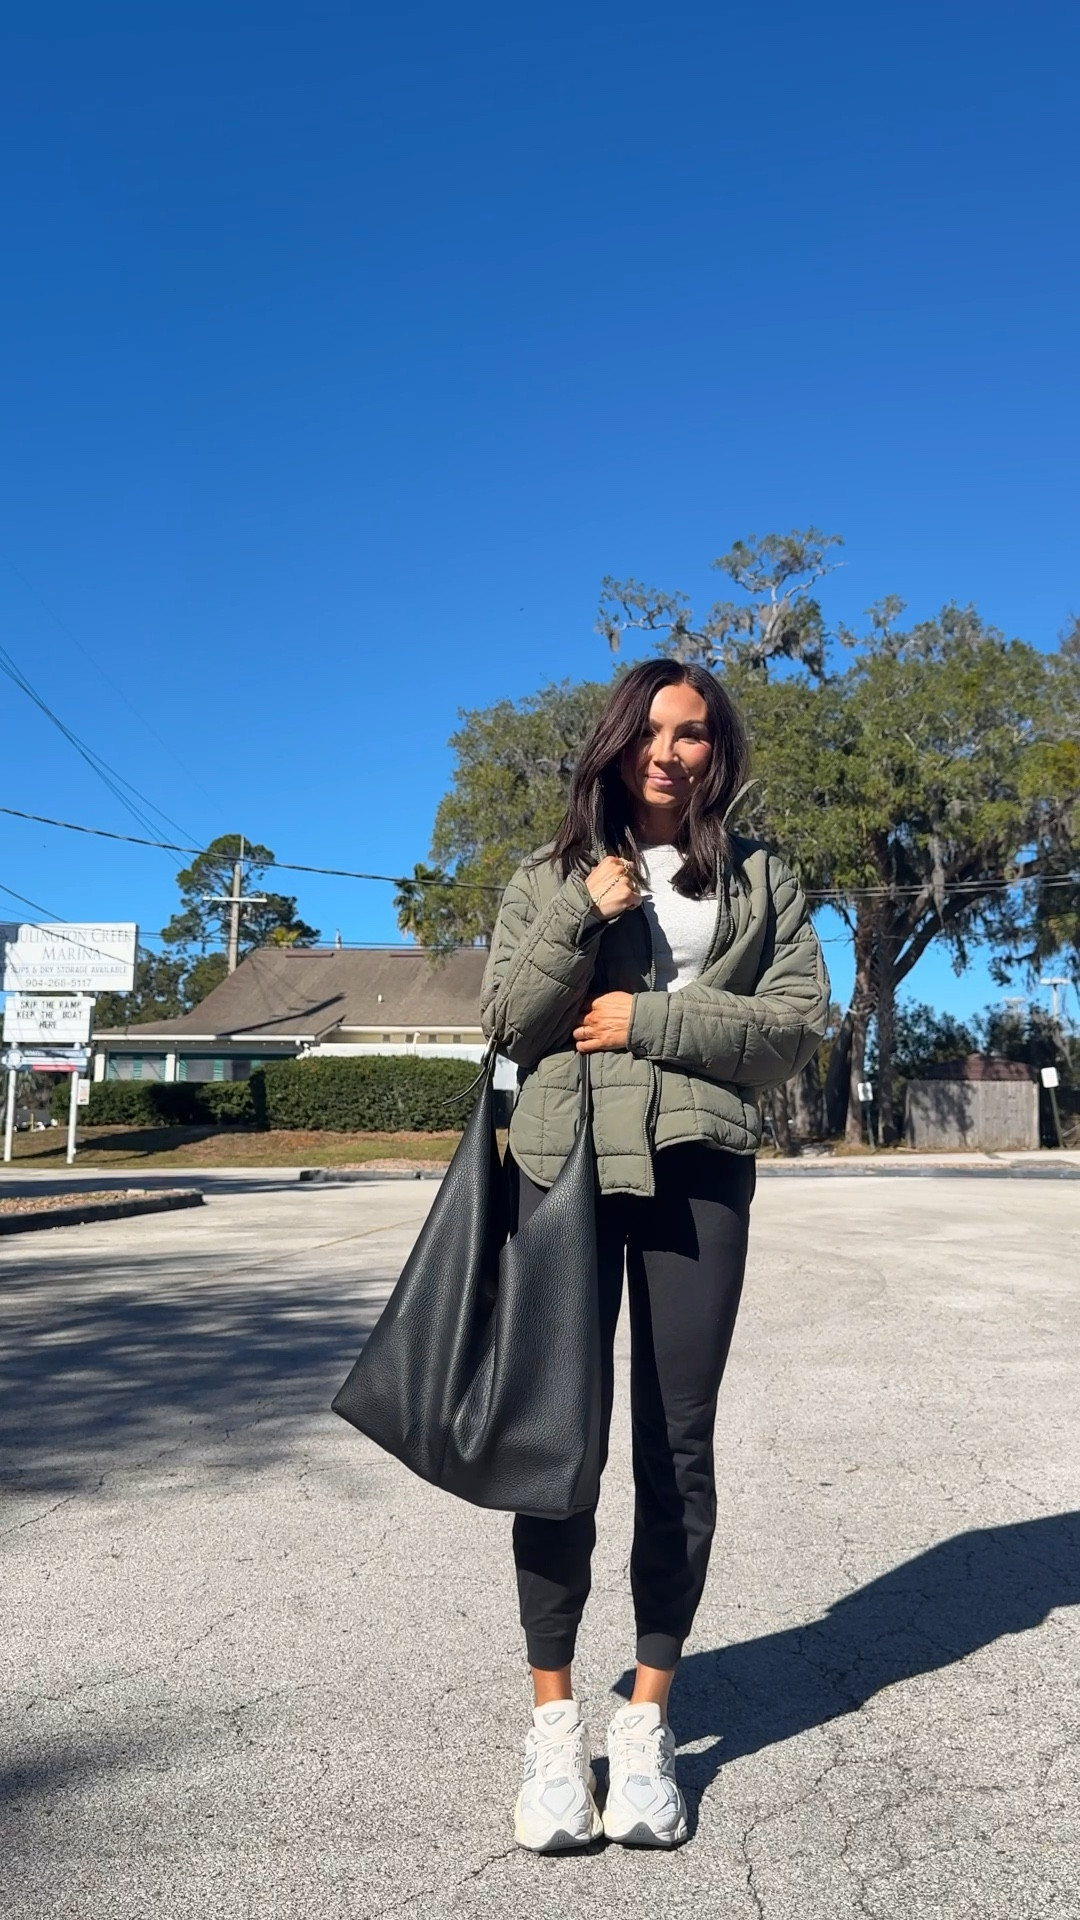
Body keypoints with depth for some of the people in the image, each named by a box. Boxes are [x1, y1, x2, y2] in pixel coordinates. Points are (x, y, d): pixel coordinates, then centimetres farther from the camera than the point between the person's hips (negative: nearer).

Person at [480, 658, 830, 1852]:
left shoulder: (759, 883, 11)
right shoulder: (551, 877, 11)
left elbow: (802, 1022, 0)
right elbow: (505, 1024, 3)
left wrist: (652, 1020, -9)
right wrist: (585, 918, -10)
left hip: (698, 1176, 1)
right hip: (565, 1169, 0)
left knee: (677, 1449, 6)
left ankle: (648, 1718, 21)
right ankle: (553, 1718, 17)